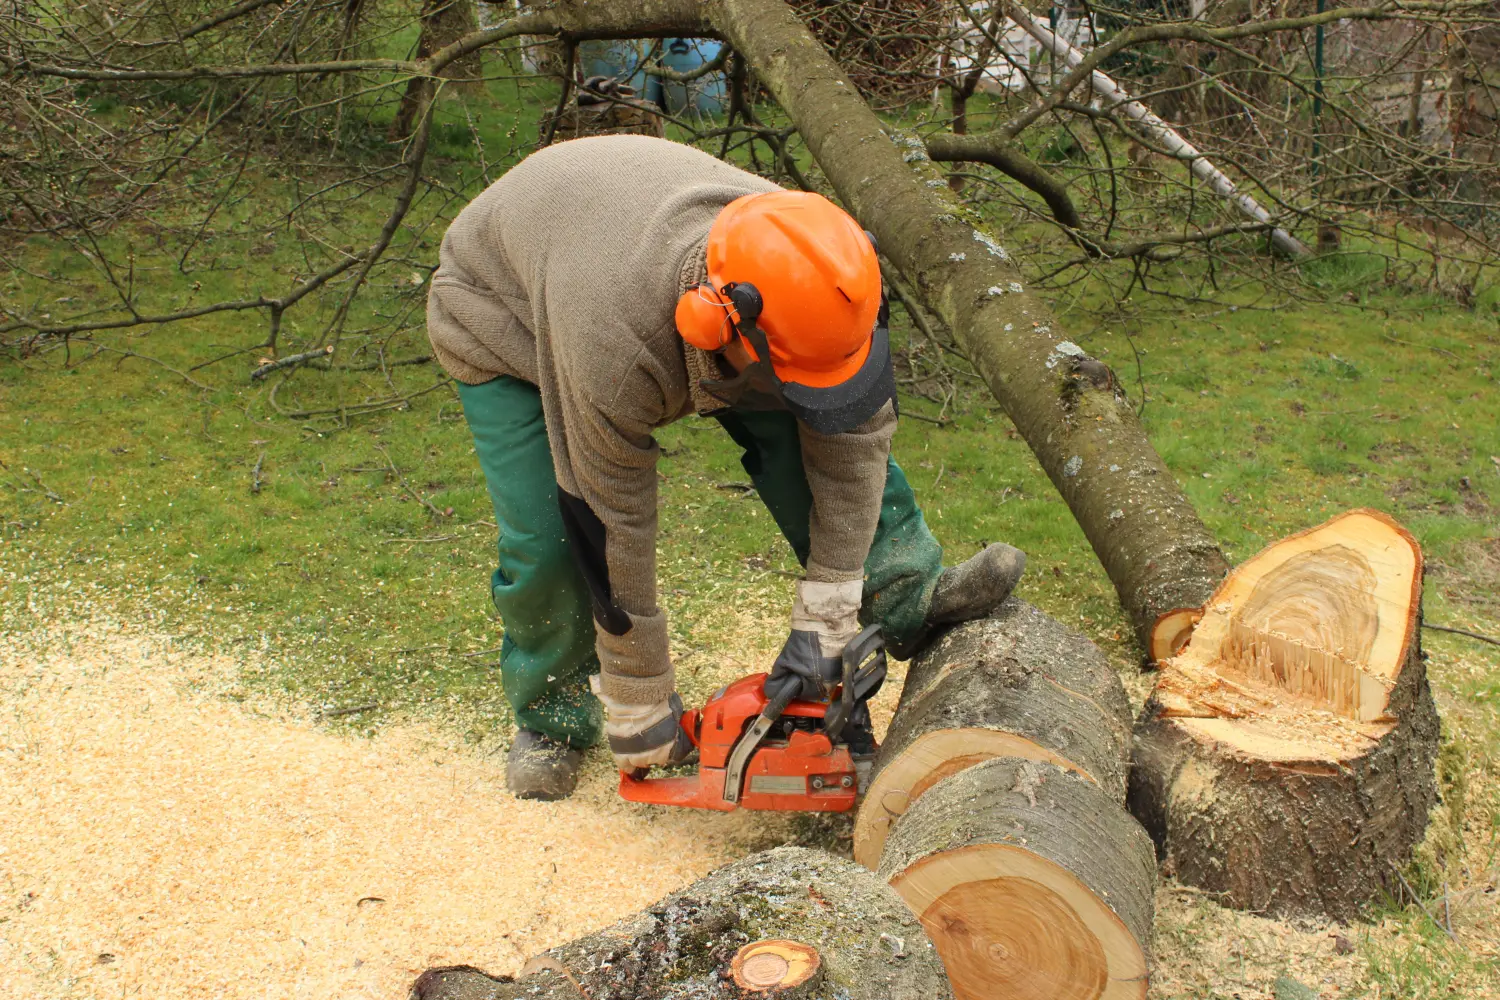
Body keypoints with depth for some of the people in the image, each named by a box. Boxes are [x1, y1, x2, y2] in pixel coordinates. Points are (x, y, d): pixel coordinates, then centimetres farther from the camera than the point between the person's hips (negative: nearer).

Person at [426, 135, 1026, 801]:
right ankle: (554, 717, 11)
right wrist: (641, 715, -22)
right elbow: (615, 530, -34)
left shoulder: (800, 266, -33)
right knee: (547, 538, -15)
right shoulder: (615, 344, -46)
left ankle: (904, 595, -6)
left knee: (791, 426, -15)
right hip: (505, 319, -4)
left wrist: (826, 613, -24)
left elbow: (856, 428, -22)